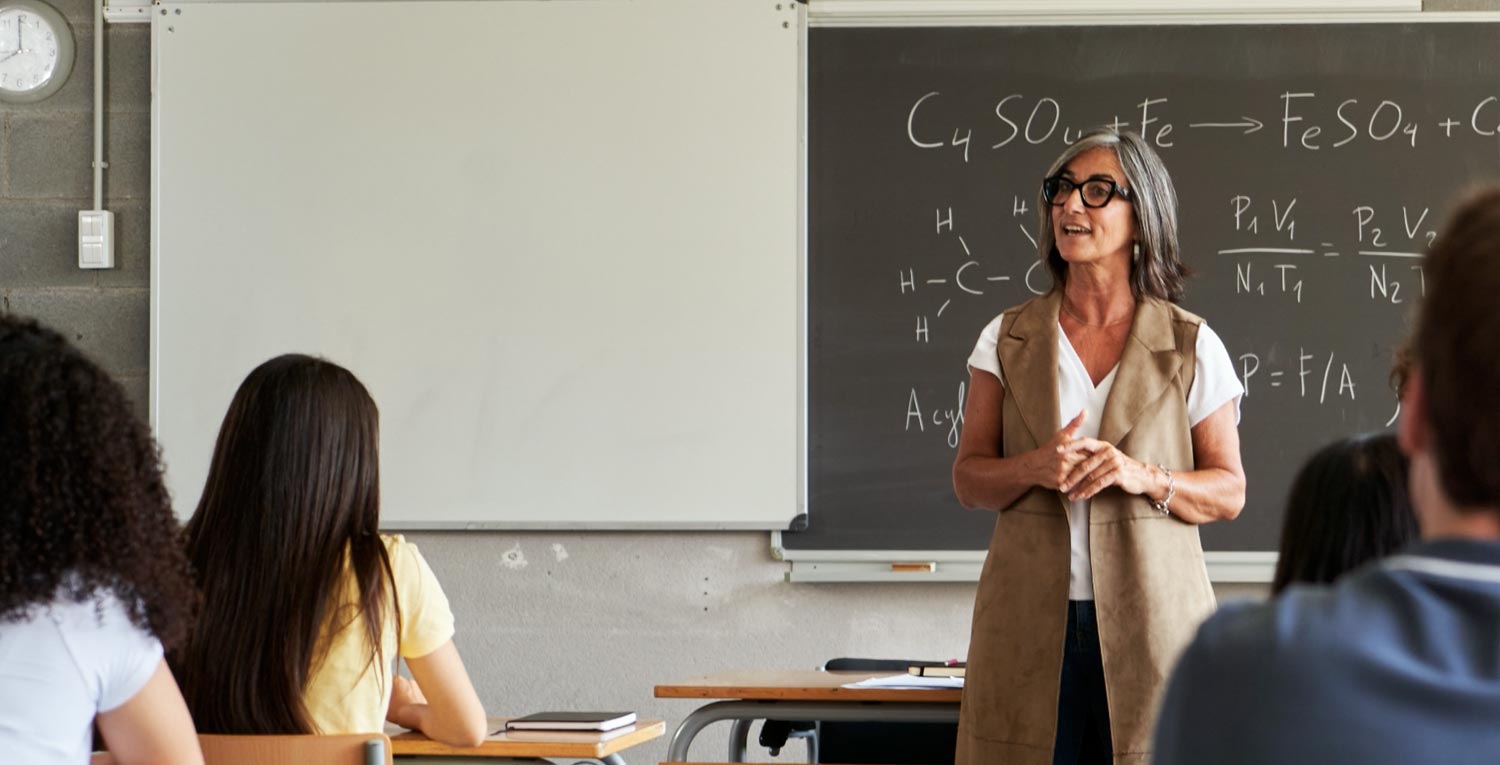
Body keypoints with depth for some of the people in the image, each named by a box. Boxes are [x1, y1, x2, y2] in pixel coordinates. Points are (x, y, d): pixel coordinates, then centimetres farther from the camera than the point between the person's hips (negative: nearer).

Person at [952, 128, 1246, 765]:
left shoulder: (1191, 346, 4)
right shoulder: (1008, 338, 10)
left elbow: (1229, 491, 4)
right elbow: (967, 479, 9)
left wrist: (1144, 477, -14)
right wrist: (1034, 468, -12)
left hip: (1149, 621, -1)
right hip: (1030, 624, 1)